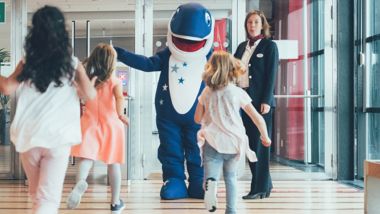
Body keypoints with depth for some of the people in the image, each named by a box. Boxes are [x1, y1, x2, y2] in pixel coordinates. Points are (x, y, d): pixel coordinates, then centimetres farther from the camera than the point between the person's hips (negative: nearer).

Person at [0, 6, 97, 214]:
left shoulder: (27, 63, 4)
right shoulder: (72, 63, 1)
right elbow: (89, 94, -6)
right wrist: (91, 85, 17)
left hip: (28, 137, 3)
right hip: (57, 137, -2)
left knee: (37, 195, 22)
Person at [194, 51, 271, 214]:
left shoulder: (206, 93, 6)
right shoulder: (238, 92, 0)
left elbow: (197, 119, 15)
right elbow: (258, 119, 1)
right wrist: (265, 137, 16)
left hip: (212, 142, 0)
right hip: (233, 143, 0)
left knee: (210, 176, -5)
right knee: (230, 177, 21)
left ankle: (210, 183, -39)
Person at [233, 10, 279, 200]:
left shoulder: (269, 46, -1)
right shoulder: (242, 47, 16)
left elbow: (271, 75, -8)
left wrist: (266, 101, -15)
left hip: (260, 101, -6)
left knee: (259, 144, -4)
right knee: (250, 144, 8)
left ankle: (259, 188, 1)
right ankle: (265, 184, 19)